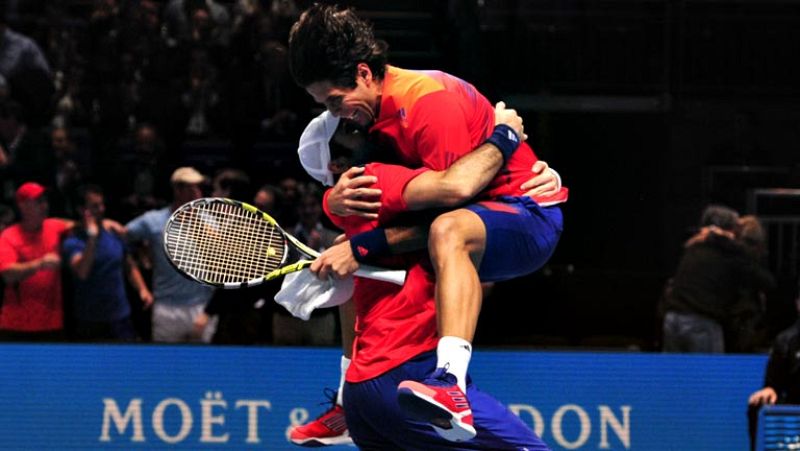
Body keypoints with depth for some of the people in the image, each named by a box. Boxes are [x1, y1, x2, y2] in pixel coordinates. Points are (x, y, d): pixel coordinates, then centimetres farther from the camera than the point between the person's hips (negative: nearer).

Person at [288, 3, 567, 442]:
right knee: (349, 258, 17)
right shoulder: (373, 109, 6)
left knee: (448, 233, -43)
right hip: (472, 216, 10)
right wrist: (334, 200, -17)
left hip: (526, 214, -10)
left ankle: (451, 384, -60)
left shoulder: (428, 101, -23)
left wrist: (360, 248, -27)